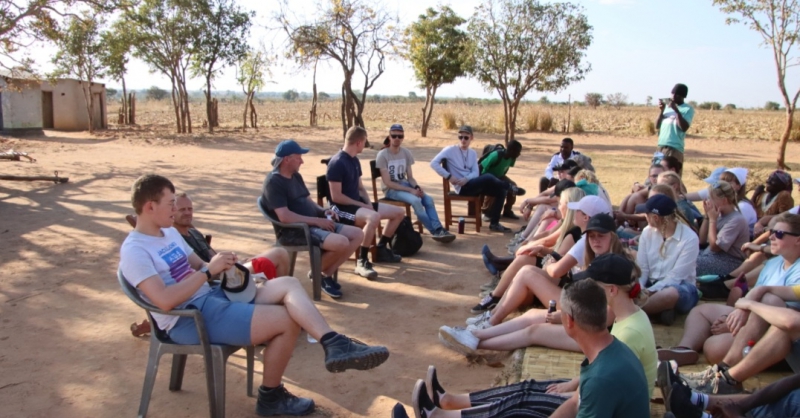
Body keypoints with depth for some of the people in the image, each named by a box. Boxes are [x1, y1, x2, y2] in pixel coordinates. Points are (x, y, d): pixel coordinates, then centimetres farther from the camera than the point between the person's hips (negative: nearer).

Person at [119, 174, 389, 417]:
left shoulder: (170, 232, 17)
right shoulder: (134, 251, -12)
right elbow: (165, 300, -24)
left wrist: (222, 266, -2)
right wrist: (209, 271, -20)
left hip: (214, 296, 9)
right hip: (189, 321, -9)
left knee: (288, 284, -12)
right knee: (288, 319, -17)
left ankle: (334, 345, -21)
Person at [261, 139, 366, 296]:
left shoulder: (296, 176, 16)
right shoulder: (273, 182, -14)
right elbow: (285, 217, -23)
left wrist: (324, 211, 1)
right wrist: (317, 220, -19)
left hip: (313, 224, 10)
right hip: (293, 231, -10)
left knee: (357, 235, -2)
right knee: (341, 243, -29)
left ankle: (326, 273, 1)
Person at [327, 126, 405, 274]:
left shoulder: (355, 160, 11)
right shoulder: (337, 163, -18)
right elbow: (336, 197, -21)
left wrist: (368, 203, -2)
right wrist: (362, 205, -18)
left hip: (357, 203, 9)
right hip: (341, 208, -9)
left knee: (399, 212, 6)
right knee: (374, 217, -39)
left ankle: (381, 249, 21)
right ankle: (361, 262, -27)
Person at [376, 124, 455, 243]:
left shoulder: (406, 153, 3)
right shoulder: (383, 155, -14)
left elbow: (410, 177, 6)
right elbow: (388, 183, -17)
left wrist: (417, 187, -17)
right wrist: (410, 190, -22)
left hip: (405, 185, 6)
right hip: (391, 189, -6)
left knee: (428, 199, -19)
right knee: (415, 200, -30)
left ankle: (438, 229, -22)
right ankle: (435, 231, -21)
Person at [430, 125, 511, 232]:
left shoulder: (473, 153, 15)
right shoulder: (450, 150, -3)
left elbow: (476, 173, 4)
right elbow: (434, 163, -11)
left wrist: (466, 179, -17)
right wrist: (448, 176, -17)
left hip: (473, 184, 7)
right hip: (462, 188, -7)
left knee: (501, 191, -6)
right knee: (488, 177, -28)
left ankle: (494, 223, 0)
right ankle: (508, 187, 4)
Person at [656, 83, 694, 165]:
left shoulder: (688, 109, -1)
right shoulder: (667, 106, 15)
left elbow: (684, 127, -15)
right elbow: (657, 126, 12)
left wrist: (676, 110, -17)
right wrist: (661, 110, -2)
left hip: (675, 147, -5)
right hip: (661, 145, 5)